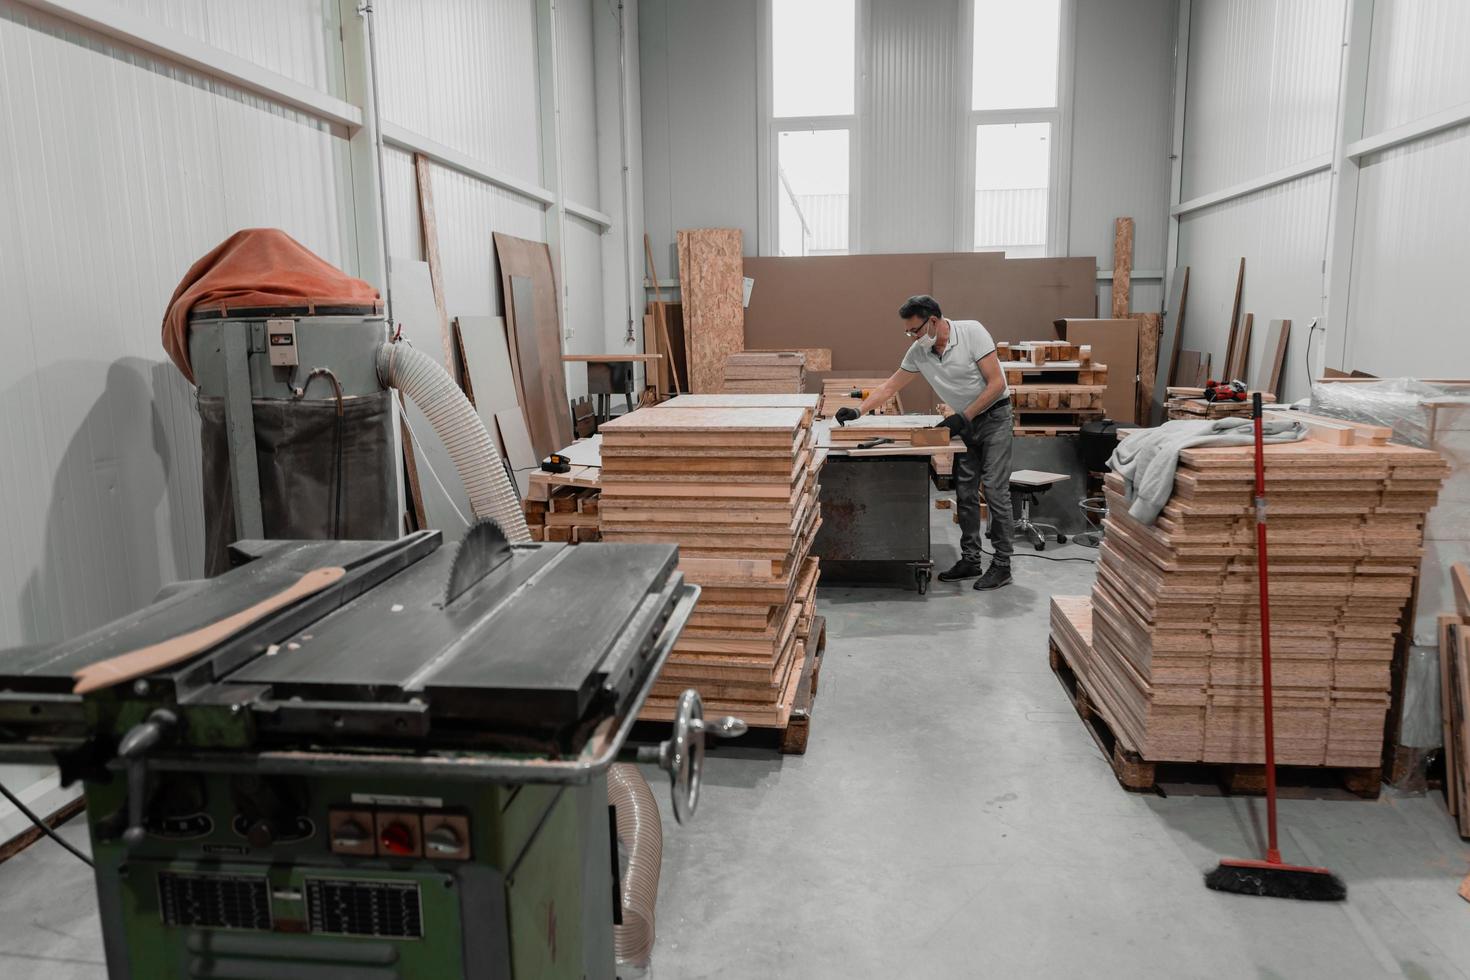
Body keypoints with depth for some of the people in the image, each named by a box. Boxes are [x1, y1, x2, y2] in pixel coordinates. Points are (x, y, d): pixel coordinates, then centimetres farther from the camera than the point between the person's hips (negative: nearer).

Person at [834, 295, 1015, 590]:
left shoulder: (972, 332, -21)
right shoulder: (918, 352, -4)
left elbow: (997, 384, -22)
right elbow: (889, 386, 4)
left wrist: (963, 417, -23)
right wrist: (858, 411, -6)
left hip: (993, 416, -6)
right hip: (965, 422, 6)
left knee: (995, 491, -8)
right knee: (965, 493, 7)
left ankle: (1002, 564, -2)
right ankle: (970, 560, 16)